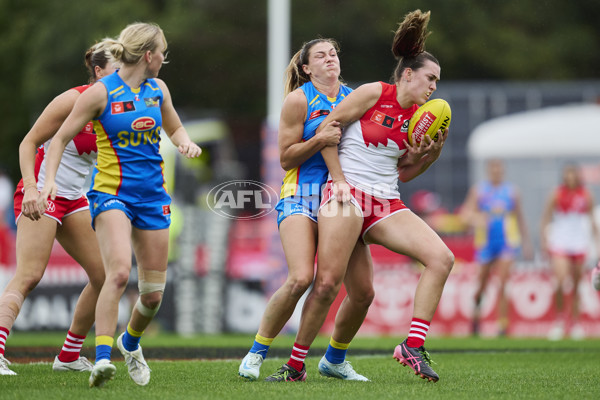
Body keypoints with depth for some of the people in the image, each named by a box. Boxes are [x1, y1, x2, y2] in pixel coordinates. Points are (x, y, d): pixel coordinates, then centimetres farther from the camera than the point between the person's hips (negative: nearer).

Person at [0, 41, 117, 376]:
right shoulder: (74, 100, -14)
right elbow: (28, 143, -13)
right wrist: (32, 188, -25)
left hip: (75, 199, 8)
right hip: (41, 194, -8)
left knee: (104, 276, 2)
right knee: (29, 276, -21)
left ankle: (69, 356, 13)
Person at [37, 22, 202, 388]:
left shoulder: (158, 89, 9)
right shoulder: (102, 92, -8)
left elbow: (175, 128, 26)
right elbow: (61, 138, -3)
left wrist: (186, 143, 4)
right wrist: (49, 180, -16)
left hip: (152, 195, 5)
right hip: (111, 192, -5)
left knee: (154, 292, 6)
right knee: (119, 272, -29)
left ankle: (131, 342, 36)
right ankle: (102, 358, -29)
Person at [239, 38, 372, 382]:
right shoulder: (300, 99, 0)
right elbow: (287, 157, -2)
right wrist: (319, 139, -17)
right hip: (303, 196, -5)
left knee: (363, 293, -4)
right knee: (301, 278, -25)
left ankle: (335, 360, 19)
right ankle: (257, 353, -7)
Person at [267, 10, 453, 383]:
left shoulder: (417, 117, 13)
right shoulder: (374, 93, -3)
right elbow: (326, 128, -1)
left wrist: (433, 153, 2)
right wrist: (339, 180, -7)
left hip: (386, 203, 6)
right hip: (348, 194, -6)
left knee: (442, 258, -14)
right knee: (327, 283, -16)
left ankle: (413, 346, -15)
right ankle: (295, 363, -1)